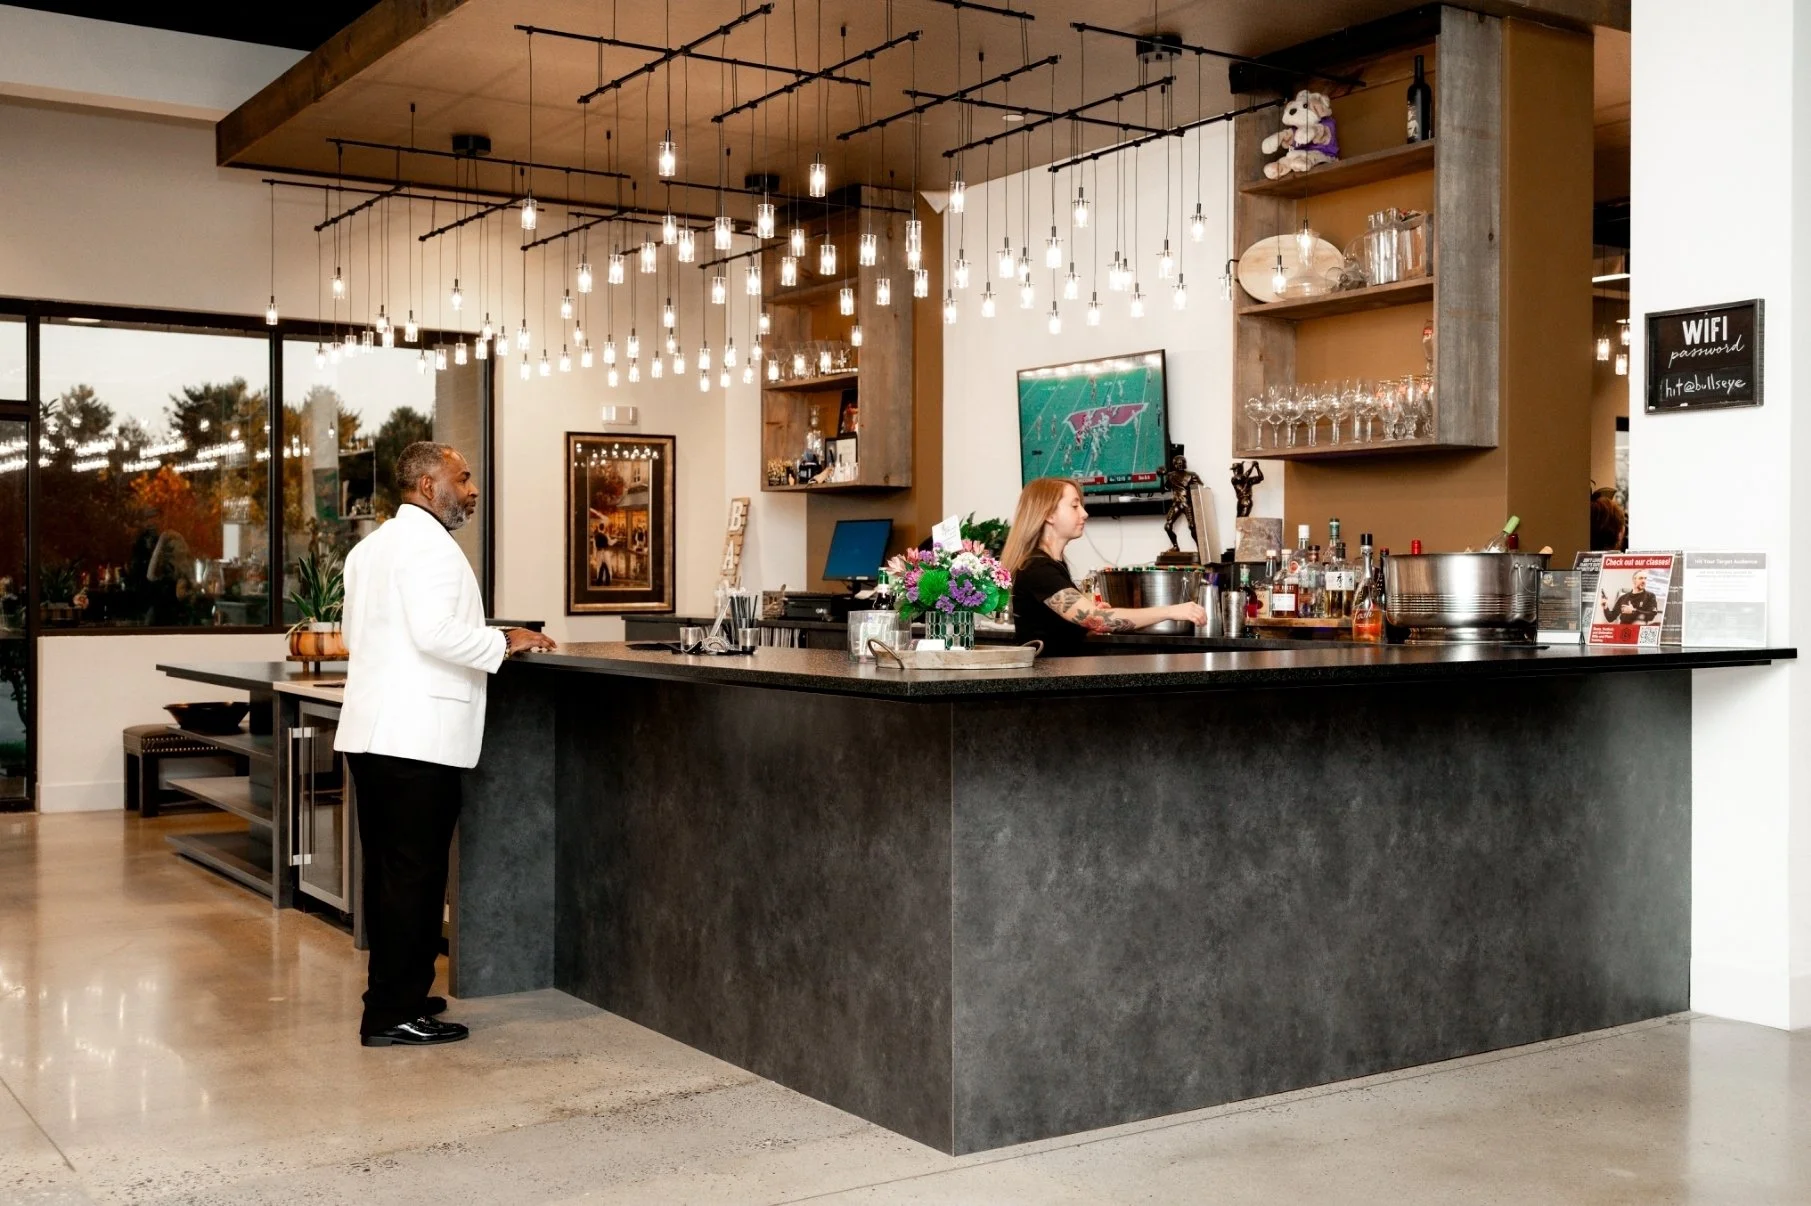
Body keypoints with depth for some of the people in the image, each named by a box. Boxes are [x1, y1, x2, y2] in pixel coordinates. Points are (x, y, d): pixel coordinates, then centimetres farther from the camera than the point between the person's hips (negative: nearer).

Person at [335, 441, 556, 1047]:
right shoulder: (429, 544, -11)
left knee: (389, 871, 16)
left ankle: (392, 993, 24)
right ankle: (394, 1014, -1)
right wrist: (504, 642, -9)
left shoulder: (371, 546, 20)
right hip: (417, 736, -10)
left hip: (371, 730, 10)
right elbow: (436, 632, -22)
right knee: (414, 873, -5)